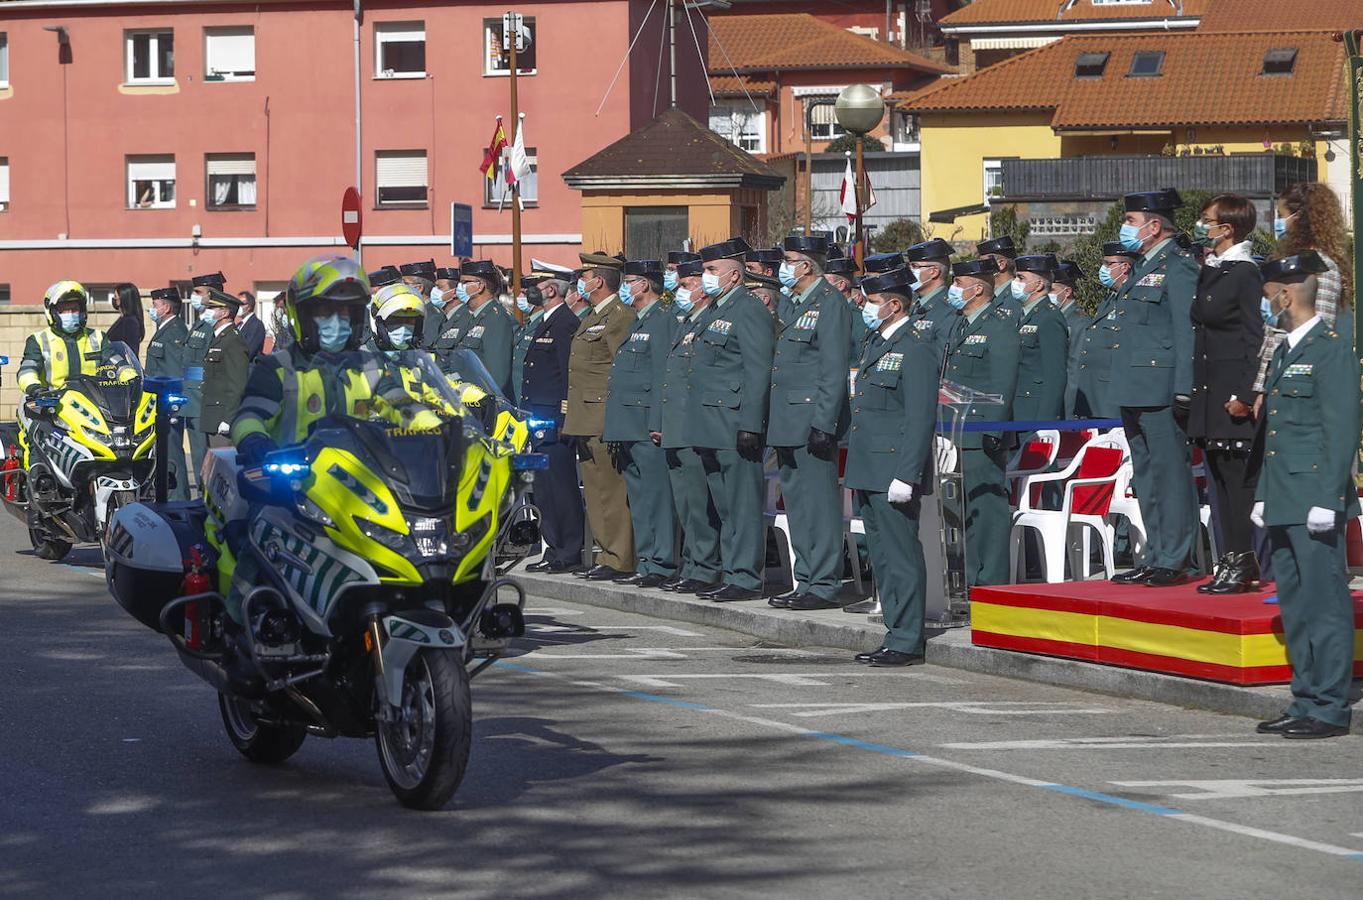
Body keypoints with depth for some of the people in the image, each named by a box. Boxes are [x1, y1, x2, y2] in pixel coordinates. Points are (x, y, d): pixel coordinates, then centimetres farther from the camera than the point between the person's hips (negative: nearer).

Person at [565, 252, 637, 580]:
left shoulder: (620, 316, -11)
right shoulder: (593, 317, 21)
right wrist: (572, 415, 21)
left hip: (605, 418, -11)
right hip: (587, 421, 11)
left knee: (611, 490, -8)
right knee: (595, 490, 11)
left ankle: (619, 560, -6)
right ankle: (608, 554, 16)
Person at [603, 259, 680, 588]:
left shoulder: (663, 320, -10)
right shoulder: (638, 322, 20)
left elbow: (662, 375, -16)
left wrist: (656, 424, -20)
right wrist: (613, 426, 20)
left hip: (648, 427, -10)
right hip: (629, 429, 10)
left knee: (656, 496, -8)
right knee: (639, 497, 11)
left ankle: (662, 564, -7)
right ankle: (646, 563, 15)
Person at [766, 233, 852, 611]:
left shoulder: (830, 304, -10)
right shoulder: (789, 304, 18)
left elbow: (834, 370, -16)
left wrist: (824, 424, -20)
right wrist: (772, 421, 17)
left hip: (812, 423, -10)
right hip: (786, 424, 10)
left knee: (819, 504, -7)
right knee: (796, 505, 12)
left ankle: (824, 585, -4)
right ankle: (806, 580, 18)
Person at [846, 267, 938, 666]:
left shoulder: (916, 349, -11)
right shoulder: (873, 345, 18)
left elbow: (920, 419, -16)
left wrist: (905, 476, -21)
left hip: (894, 472, -10)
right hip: (868, 473, 10)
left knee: (902, 556, -7)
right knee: (882, 557, 12)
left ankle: (907, 641, -4)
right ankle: (897, 634, 18)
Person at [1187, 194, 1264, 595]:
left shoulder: (1245, 274, -11)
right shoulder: (1209, 272, 16)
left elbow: (1257, 339, -15)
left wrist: (1244, 395, -20)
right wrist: (1192, 391, 17)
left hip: (1233, 398, -9)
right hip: (1209, 396, 9)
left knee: (1239, 478, -7)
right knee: (1221, 478, 11)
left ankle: (1243, 565, -4)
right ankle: (1231, 562, 15)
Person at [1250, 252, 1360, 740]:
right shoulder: (1283, 352, 18)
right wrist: (1264, 495, 18)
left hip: (1315, 502, -9)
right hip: (1284, 505, 9)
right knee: (1295, 607, 12)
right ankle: (1306, 701, 19)